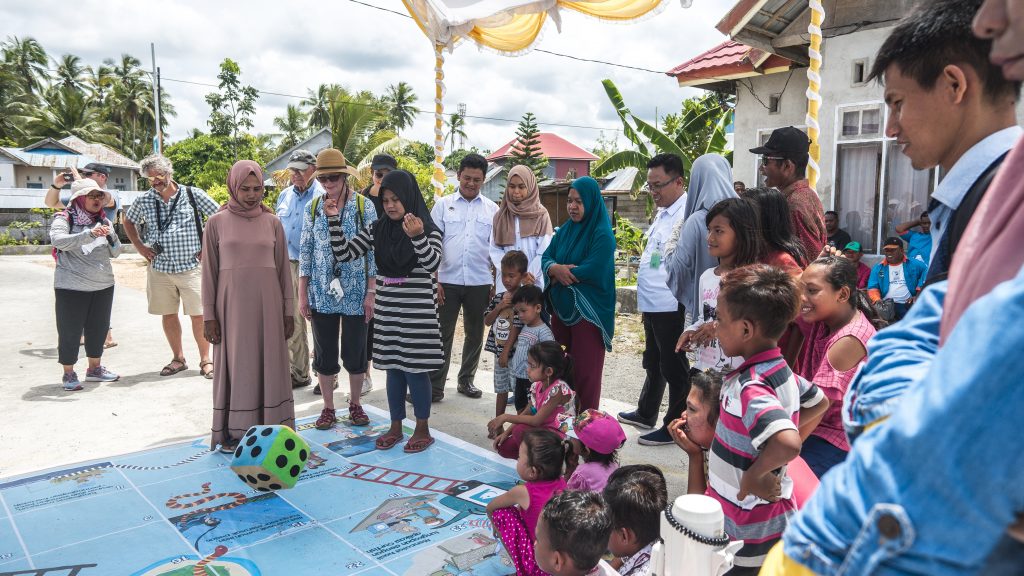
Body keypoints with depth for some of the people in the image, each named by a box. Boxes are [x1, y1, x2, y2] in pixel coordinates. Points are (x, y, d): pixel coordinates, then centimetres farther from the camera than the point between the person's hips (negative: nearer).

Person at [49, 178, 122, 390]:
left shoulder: (103, 221, 8)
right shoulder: (64, 219, -7)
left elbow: (116, 252, 7)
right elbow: (58, 241, -27)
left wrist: (110, 235, -13)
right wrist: (90, 234, -38)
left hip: (103, 285, 5)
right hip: (72, 288, -5)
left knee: (98, 328, 14)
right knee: (70, 331, 3)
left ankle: (94, 369, 30)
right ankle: (69, 374, 17)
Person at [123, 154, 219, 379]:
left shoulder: (193, 194, -4)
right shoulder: (144, 201, 5)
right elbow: (128, 222, 22)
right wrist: (140, 247, 10)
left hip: (191, 267, -3)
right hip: (159, 268, 3)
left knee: (199, 315, -4)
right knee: (168, 314, 10)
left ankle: (205, 360, 9)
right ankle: (178, 358, 24)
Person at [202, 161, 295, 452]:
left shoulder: (272, 223, 5)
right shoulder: (217, 223, 1)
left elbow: (284, 269, 7)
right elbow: (209, 271, 2)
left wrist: (288, 311, 4)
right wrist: (209, 315, -1)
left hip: (267, 306, 1)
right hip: (232, 305, -1)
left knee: (270, 365, 5)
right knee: (234, 366, 5)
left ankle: (270, 431, 16)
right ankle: (232, 432, 16)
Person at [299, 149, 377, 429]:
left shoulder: (364, 206, -4)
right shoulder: (313, 208, 4)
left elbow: (373, 251, -4)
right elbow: (305, 251, 6)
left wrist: (371, 293, -7)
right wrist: (302, 295, 3)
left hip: (355, 293, -2)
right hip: (322, 294, 2)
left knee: (355, 352, 8)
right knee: (324, 353, 9)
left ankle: (355, 404, 27)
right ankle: (328, 408, 25)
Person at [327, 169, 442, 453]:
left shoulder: (428, 230, -6)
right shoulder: (377, 230, 6)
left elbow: (433, 264, -22)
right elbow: (344, 254, 5)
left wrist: (417, 237, -38)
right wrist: (334, 220, -6)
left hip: (417, 312, -4)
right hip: (386, 311, 5)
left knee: (415, 370, 1)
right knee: (393, 369, 13)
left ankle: (423, 429, 16)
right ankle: (396, 427, 26)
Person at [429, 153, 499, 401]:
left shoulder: (492, 209, 7)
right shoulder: (443, 205, 4)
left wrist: (498, 282, 3)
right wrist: (434, 280, -6)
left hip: (479, 282, 2)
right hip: (448, 281, -2)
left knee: (475, 334, 12)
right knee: (442, 334, 1)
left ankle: (466, 380, 28)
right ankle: (435, 387, 8)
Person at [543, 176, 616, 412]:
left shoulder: (602, 234, -12)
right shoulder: (565, 229, 10)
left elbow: (592, 271, -22)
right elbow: (547, 257, 7)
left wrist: (557, 272, -10)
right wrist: (556, 268, -17)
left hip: (588, 312, -7)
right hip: (561, 308, 7)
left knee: (585, 371, 1)